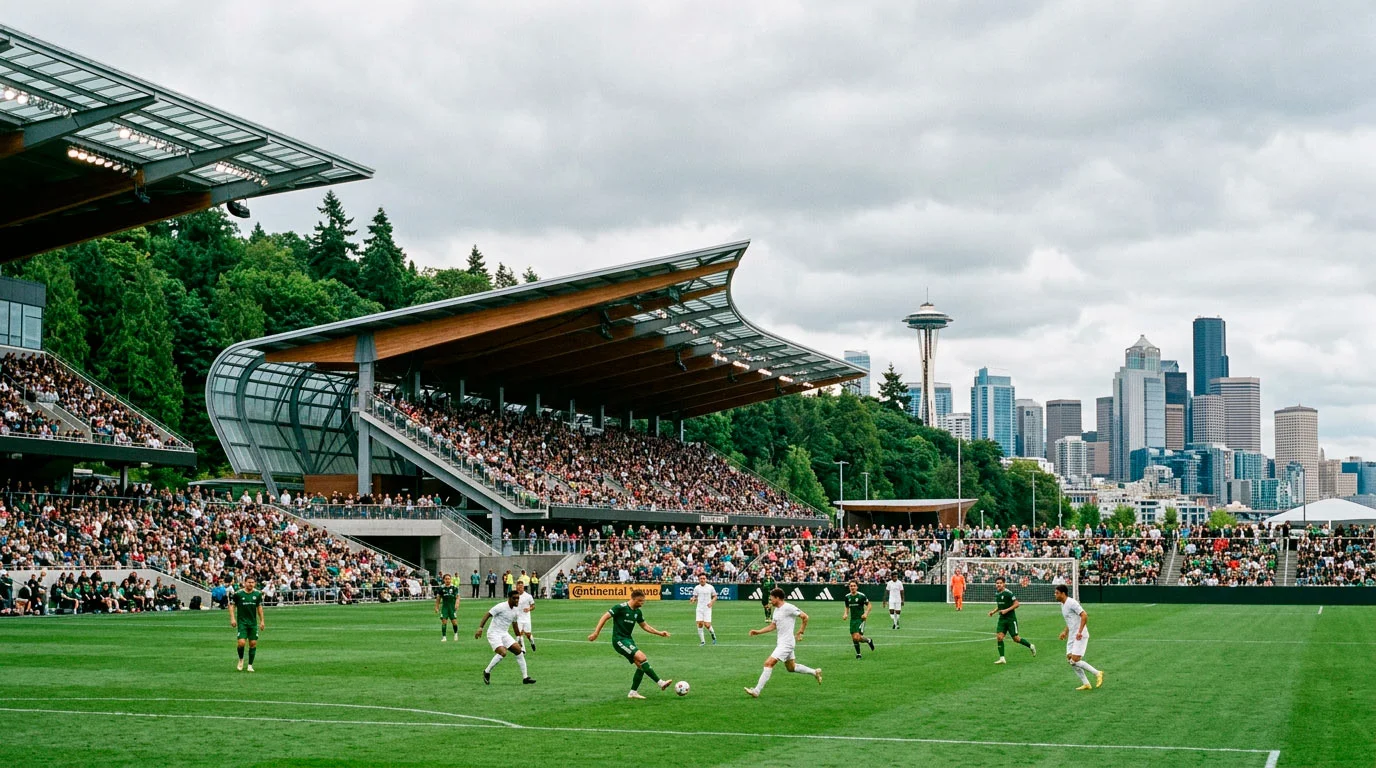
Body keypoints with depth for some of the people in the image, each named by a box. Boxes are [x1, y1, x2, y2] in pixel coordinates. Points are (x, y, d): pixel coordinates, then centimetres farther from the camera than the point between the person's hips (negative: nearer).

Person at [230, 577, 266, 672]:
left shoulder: (258, 593, 2)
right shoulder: (238, 593, -7)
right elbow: (231, 605, 2)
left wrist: (262, 621, 10)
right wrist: (232, 618, -8)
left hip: (253, 623, 3)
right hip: (242, 622, -3)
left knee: (253, 644, 1)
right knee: (241, 643, -14)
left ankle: (250, 665, 12)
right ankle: (241, 660, 14)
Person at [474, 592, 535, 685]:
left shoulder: (516, 610, 8)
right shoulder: (501, 607, -15)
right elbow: (487, 615, -16)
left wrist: (518, 637, 29)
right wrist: (480, 628, -25)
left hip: (505, 634, 8)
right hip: (494, 633, -8)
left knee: (519, 650, -4)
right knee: (502, 653, -26)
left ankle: (525, 678, 2)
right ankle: (487, 672, -6)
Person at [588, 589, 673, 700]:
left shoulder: (637, 612, 10)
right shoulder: (621, 608, -13)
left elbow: (645, 626, 22)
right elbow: (605, 617, -12)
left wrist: (660, 633, 13)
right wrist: (596, 633, -18)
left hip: (628, 640, 9)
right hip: (619, 640, -9)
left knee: (641, 665, -1)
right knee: (642, 657, -21)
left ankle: (633, 692, 8)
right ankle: (660, 683, -19)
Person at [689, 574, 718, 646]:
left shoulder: (710, 587, -1)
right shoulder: (696, 588, 5)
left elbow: (715, 596, 8)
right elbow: (695, 597, 13)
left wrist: (711, 602, -11)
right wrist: (692, 599, -11)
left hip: (707, 608, -2)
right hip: (699, 608, 2)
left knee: (707, 625, -11)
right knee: (700, 624, -6)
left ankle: (713, 635, 21)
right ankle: (702, 641, 5)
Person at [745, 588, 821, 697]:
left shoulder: (788, 608, -15)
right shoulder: (775, 610, 12)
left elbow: (805, 617, -10)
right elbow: (772, 626, 20)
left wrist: (800, 632, -7)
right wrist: (758, 632, 10)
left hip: (786, 643, -10)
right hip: (781, 642, 10)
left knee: (768, 663, -16)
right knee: (791, 667, 19)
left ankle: (756, 691, -16)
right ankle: (815, 672, 34)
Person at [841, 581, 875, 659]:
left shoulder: (861, 596, -10)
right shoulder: (847, 597, 5)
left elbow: (869, 605, 0)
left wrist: (866, 613, -15)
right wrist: (845, 614, 0)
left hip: (860, 619, -5)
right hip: (852, 619, 5)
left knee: (857, 637, -16)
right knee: (854, 638, 3)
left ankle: (869, 641, 14)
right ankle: (858, 654, 18)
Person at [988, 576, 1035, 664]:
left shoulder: (1008, 593, -15)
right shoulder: (997, 594, 8)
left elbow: (1017, 604, -14)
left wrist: (1007, 610, -21)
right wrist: (993, 611, 8)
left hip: (1011, 619, -6)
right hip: (1002, 619, 6)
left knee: (1016, 639, -1)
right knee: (999, 637, -8)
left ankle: (1031, 646, 26)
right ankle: (1002, 658, -4)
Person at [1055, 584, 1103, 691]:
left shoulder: (1072, 603, -15)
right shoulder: (1063, 604, 15)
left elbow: (1084, 616, -21)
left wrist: (1080, 632, -26)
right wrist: (1065, 632, 20)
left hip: (1080, 636, -10)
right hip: (1072, 636, 10)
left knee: (1075, 660, -15)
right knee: (1070, 660, 3)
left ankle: (1097, 673, 0)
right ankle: (1086, 684, 7)